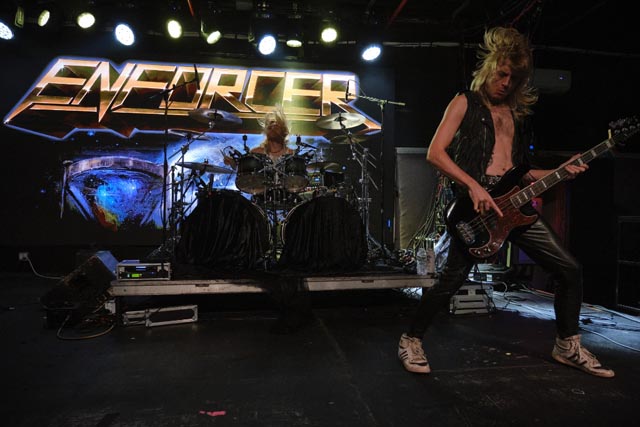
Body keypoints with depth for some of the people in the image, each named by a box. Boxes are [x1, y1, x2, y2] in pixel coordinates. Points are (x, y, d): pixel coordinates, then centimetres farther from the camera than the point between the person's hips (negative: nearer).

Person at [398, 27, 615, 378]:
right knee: (451, 281, -8)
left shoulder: (516, 112, 23)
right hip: (476, 202, -6)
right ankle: (411, 341, 13)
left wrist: (559, 171, 10)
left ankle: (568, 347, 26)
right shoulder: (466, 102, 3)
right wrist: (473, 186, -18)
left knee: (570, 270, 6)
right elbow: (435, 153, -9)